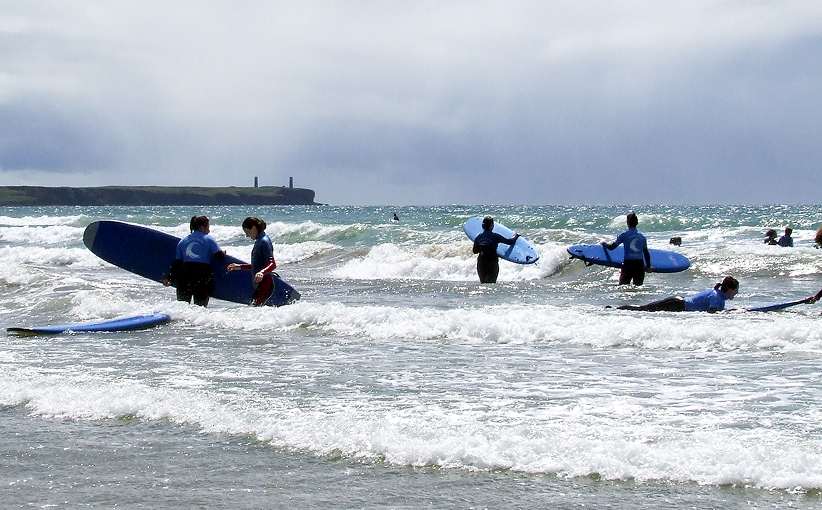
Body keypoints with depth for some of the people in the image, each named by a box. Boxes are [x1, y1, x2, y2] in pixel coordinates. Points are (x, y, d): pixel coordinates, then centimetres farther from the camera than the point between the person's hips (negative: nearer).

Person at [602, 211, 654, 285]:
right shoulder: (642, 236, 8)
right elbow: (646, 253, 12)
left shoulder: (624, 235, -3)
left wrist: (604, 244, 22)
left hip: (628, 264, -3)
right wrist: (648, 267, 22)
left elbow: (612, 247, 1)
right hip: (640, 265, 3)